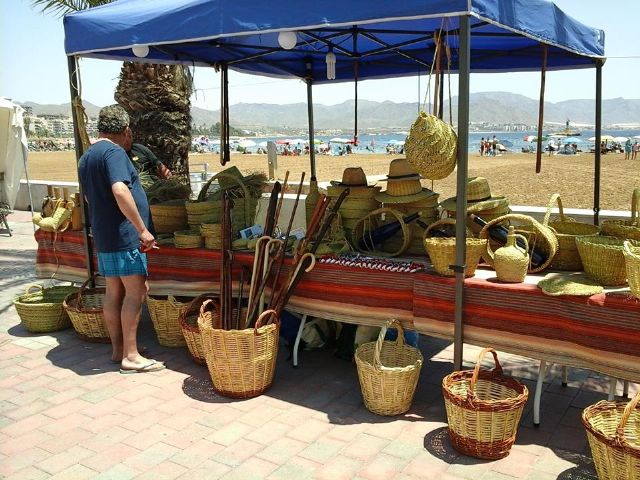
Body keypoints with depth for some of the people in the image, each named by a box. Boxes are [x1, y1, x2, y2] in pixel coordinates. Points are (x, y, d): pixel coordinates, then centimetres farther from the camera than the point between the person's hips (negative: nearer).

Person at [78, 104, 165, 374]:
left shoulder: (86, 157, 17)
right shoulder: (113, 152, -13)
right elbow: (120, 191, -28)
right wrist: (142, 229, -26)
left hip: (103, 237, 9)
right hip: (124, 234, -9)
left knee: (114, 292, 13)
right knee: (136, 292, -5)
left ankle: (118, 349, 21)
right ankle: (130, 356, -3)